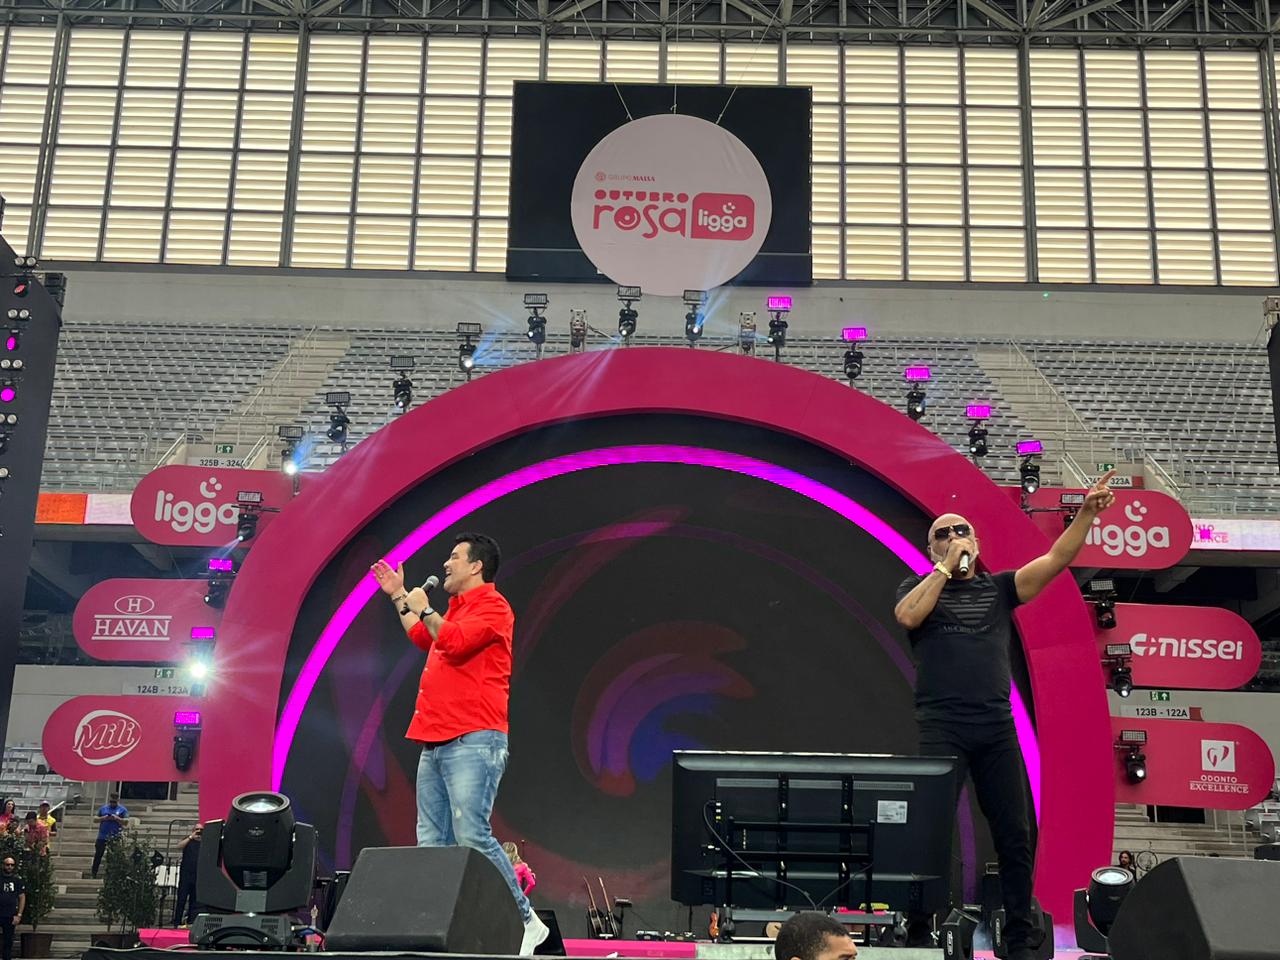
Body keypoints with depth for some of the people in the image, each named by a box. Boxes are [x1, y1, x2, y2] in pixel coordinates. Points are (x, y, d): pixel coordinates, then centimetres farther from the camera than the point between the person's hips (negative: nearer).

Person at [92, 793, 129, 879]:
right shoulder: (103, 808, 12)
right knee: (98, 855, 4)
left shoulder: (122, 810, 4)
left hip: (115, 837, -2)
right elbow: (95, 820, 10)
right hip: (102, 836, 2)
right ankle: (93, 873, 12)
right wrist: (103, 818, -8)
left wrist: (117, 818, -18)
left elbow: (126, 821, -4)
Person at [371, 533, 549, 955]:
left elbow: (454, 642, -21)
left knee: (472, 837, -17)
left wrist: (423, 608, -6)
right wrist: (399, 598, 41)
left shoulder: (492, 606, -5)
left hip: (473, 742, -10)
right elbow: (423, 639, 43)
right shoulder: (457, 606, 24)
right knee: (432, 845, 4)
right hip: (435, 744, 10)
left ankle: (525, 921, -11)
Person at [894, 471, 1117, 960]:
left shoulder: (1000, 588, 15)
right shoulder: (919, 588, 11)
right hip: (942, 726, -3)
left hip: (998, 726, 3)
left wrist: (1087, 513, -11)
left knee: (1015, 835, 6)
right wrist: (946, 567, -6)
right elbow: (908, 616, -12)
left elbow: (1055, 560, 3)